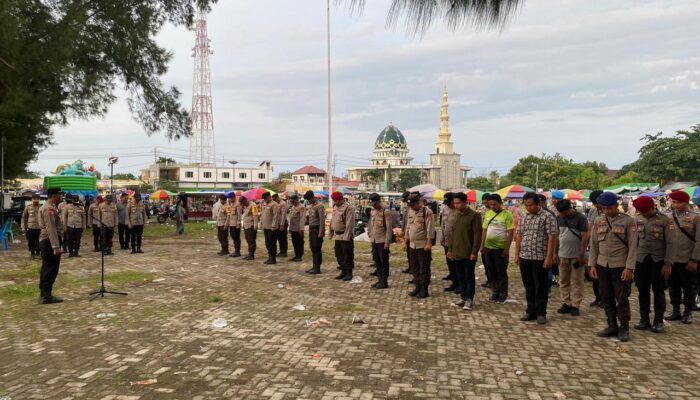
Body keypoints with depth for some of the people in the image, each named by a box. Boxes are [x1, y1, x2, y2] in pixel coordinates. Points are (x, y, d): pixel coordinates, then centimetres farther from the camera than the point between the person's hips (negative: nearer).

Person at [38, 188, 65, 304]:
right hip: (50, 241, -11)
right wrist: (56, 246, -25)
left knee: (47, 268, 15)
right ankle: (46, 296, -2)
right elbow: (51, 229, -23)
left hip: (46, 241, 11)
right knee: (51, 269, -6)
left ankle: (44, 294, 21)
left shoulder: (48, 207, 17)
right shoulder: (49, 209, -16)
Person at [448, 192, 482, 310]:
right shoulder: (456, 215, 11)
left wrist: (474, 252, -17)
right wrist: (449, 249, 14)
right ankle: (463, 298, 21)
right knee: (460, 277, 12)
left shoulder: (474, 215, -10)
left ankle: (469, 300, 10)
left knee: (469, 277, 2)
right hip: (457, 253, 7)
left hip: (468, 253, -6)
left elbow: (477, 235, -12)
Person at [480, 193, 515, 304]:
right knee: (492, 272, 12)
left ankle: (503, 295, 17)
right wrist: (482, 245, 8)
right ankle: (495, 293, 24)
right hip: (488, 248, 5)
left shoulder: (507, 215, -10)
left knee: (501, 272, 5)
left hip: (501, 248, -5)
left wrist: (507, 249, -15)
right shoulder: (487, 214, 6)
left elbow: (511, 233, -11)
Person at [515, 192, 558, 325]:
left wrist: (549, 257, -16)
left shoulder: (547, 217, -7)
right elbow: (519, 236, 16)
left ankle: (541, 313, 12)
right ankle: (531, 311, 22)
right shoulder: (524, 218, 12)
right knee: (529, 287, 12)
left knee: (541, 287, 3)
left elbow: (552, 238, -12)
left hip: (540, 259, -6)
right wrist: (517, 254, 10)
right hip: (524, 258, 6)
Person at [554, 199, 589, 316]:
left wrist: (582, 255, -13)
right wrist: (555, 253, 10)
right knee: (563, 281, 8)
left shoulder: (581, 218, -8)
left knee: (577, 282, 3)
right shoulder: (559, 218, 7)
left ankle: (575, 305, 8)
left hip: (576, 256, -5)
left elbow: (585, 238, -10)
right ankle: (566, 303, 16)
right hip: (563, 255, 5)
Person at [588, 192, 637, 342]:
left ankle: (624, 328, 13)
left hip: (620, 266, -4)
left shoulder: (628, 221, -5)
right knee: (606, 297, 9)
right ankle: (612, 326, 20)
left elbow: (632, 246, -8)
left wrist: (629, 268, -13)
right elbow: (594, 244, 10)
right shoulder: (599, 221, 7)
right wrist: (592, 264, 5)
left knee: (622, 298, 1)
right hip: (602, 266, 4)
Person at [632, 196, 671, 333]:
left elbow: (669, 243, -6)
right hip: (641, 260, 3)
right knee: (643, 291, 8)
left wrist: (667, 263, -10)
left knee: (658, 291, 4)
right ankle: (644, 319, 18)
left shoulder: (664, 220, -5)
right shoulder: (638, 220, 5)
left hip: (658, 260, -3)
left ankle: (658, 321, 14)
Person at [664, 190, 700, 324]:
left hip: (687, 260, -3)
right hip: (671, 260, 3)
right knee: (674, 287, 11)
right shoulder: (668, 218, 7)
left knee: (688, 287, 7)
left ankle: (688, 312, 19)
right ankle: (676, 311, 23)